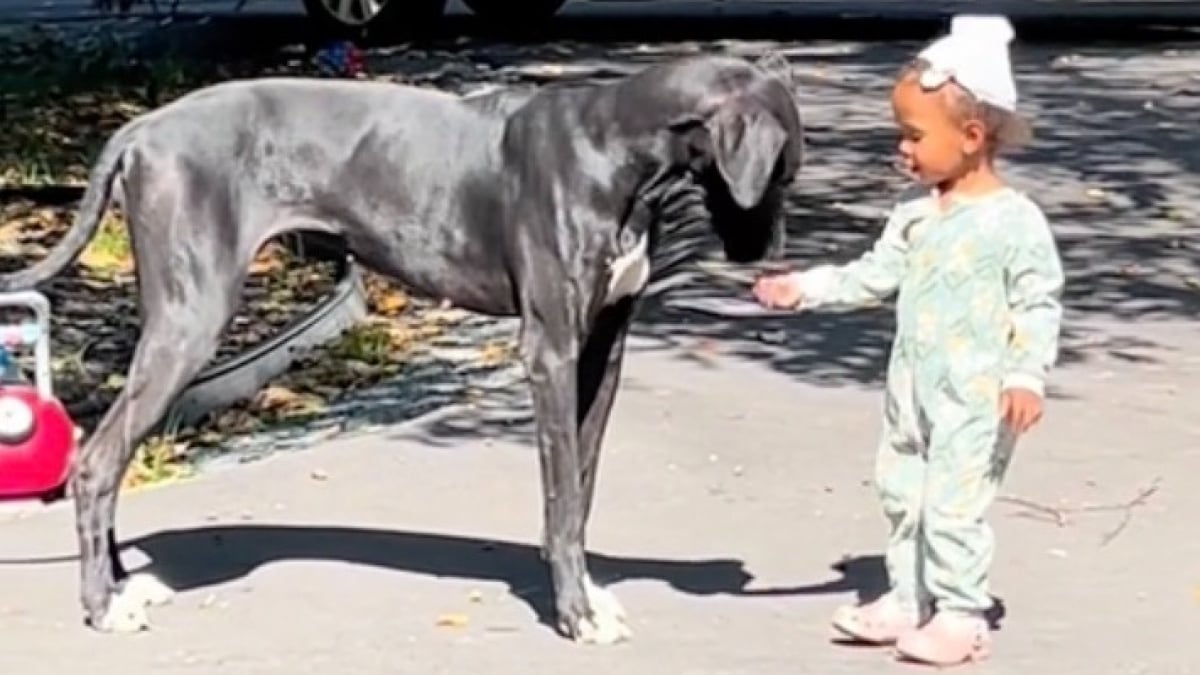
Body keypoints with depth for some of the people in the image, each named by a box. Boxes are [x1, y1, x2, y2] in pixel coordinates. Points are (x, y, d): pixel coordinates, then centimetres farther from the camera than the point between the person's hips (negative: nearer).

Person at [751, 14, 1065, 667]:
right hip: (913, 390, 8)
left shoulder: (1014, 221, -15)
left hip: (975, 399, -8)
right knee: (902, 495, 15)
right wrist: (803, 288, 2)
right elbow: (875, 274, 9)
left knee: (953, 506, -5)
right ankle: (908, 601, 27)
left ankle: (961, 615, 7)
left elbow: (1038, 304, -13)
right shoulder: (915, 211, 5)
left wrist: (1027, 375, -19)